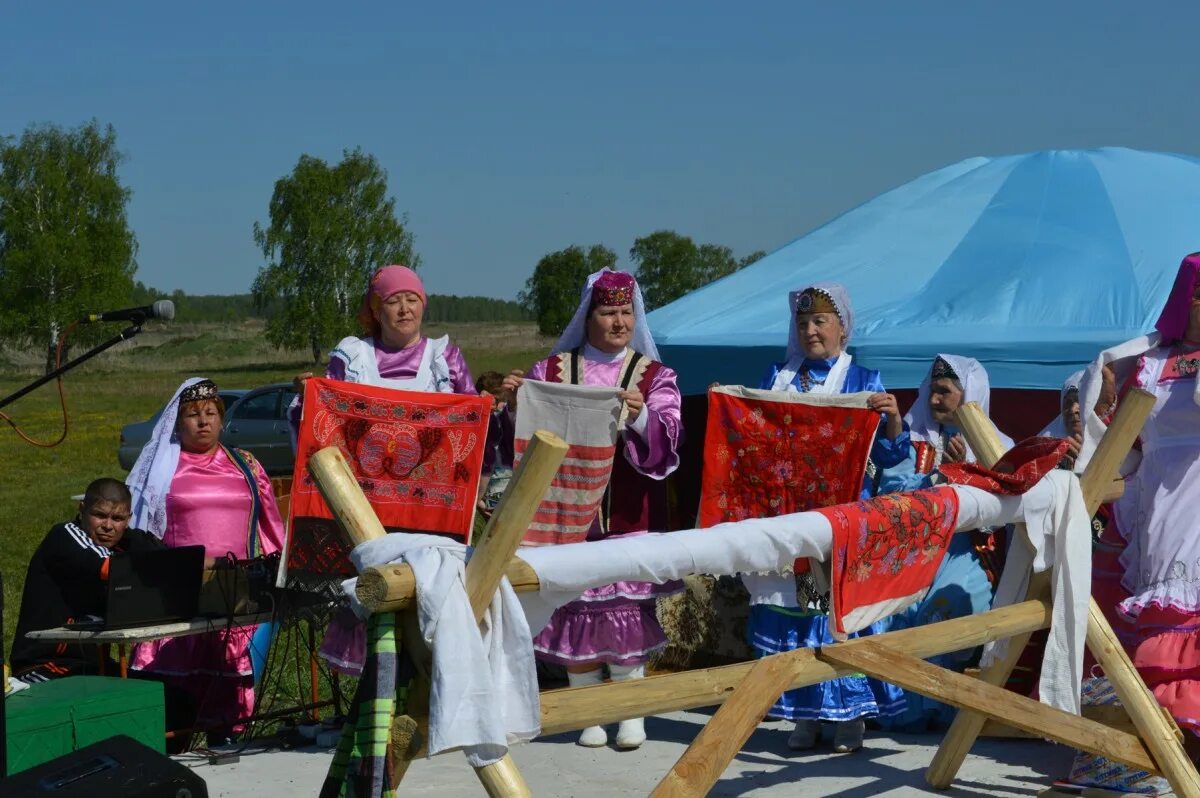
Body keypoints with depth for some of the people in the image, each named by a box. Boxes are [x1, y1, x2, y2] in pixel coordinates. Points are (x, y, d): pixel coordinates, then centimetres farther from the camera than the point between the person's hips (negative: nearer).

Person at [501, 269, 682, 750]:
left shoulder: (654, 375, 7)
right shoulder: (551, 370, 9)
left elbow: (667, 440, -7)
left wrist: (641, 415, -28)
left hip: (628, 516, -1)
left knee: (626, 608, -3)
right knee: (575, 607, 0)